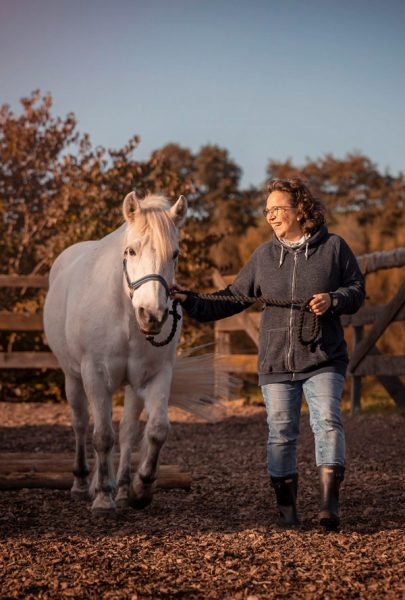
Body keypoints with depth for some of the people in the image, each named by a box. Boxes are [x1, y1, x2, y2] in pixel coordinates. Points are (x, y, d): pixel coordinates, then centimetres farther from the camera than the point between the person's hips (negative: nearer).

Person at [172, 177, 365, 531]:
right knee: (281, 434, 4)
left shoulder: (333, 247, 1)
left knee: (327, 422, -16)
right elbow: (234, 298, 12)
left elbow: (357, 289, 5)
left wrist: (333, 299, -15)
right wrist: (192, 304, 2)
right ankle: (287, 510, 13)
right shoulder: (264, 256, 10)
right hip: (276, 363, 3)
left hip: (323, 360, -3)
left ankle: (330, 503, -18)